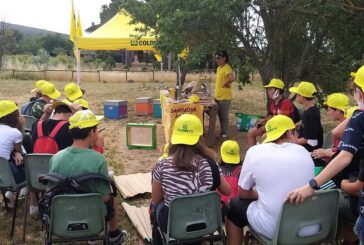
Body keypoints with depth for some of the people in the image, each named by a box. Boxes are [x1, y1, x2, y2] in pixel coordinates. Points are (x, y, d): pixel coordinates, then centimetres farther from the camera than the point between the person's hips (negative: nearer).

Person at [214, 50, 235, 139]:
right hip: (218, 96, 9)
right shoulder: (219, 68, 13)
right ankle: (223, 133, 27)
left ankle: (224, 134, 9)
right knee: (220, 115, 16)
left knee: (224, 116, 0)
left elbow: (232, 78, -33)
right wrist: (216, 95, 15)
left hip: (224, 97, -9)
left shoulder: (227, 68, -16)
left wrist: (226, 84, -17)